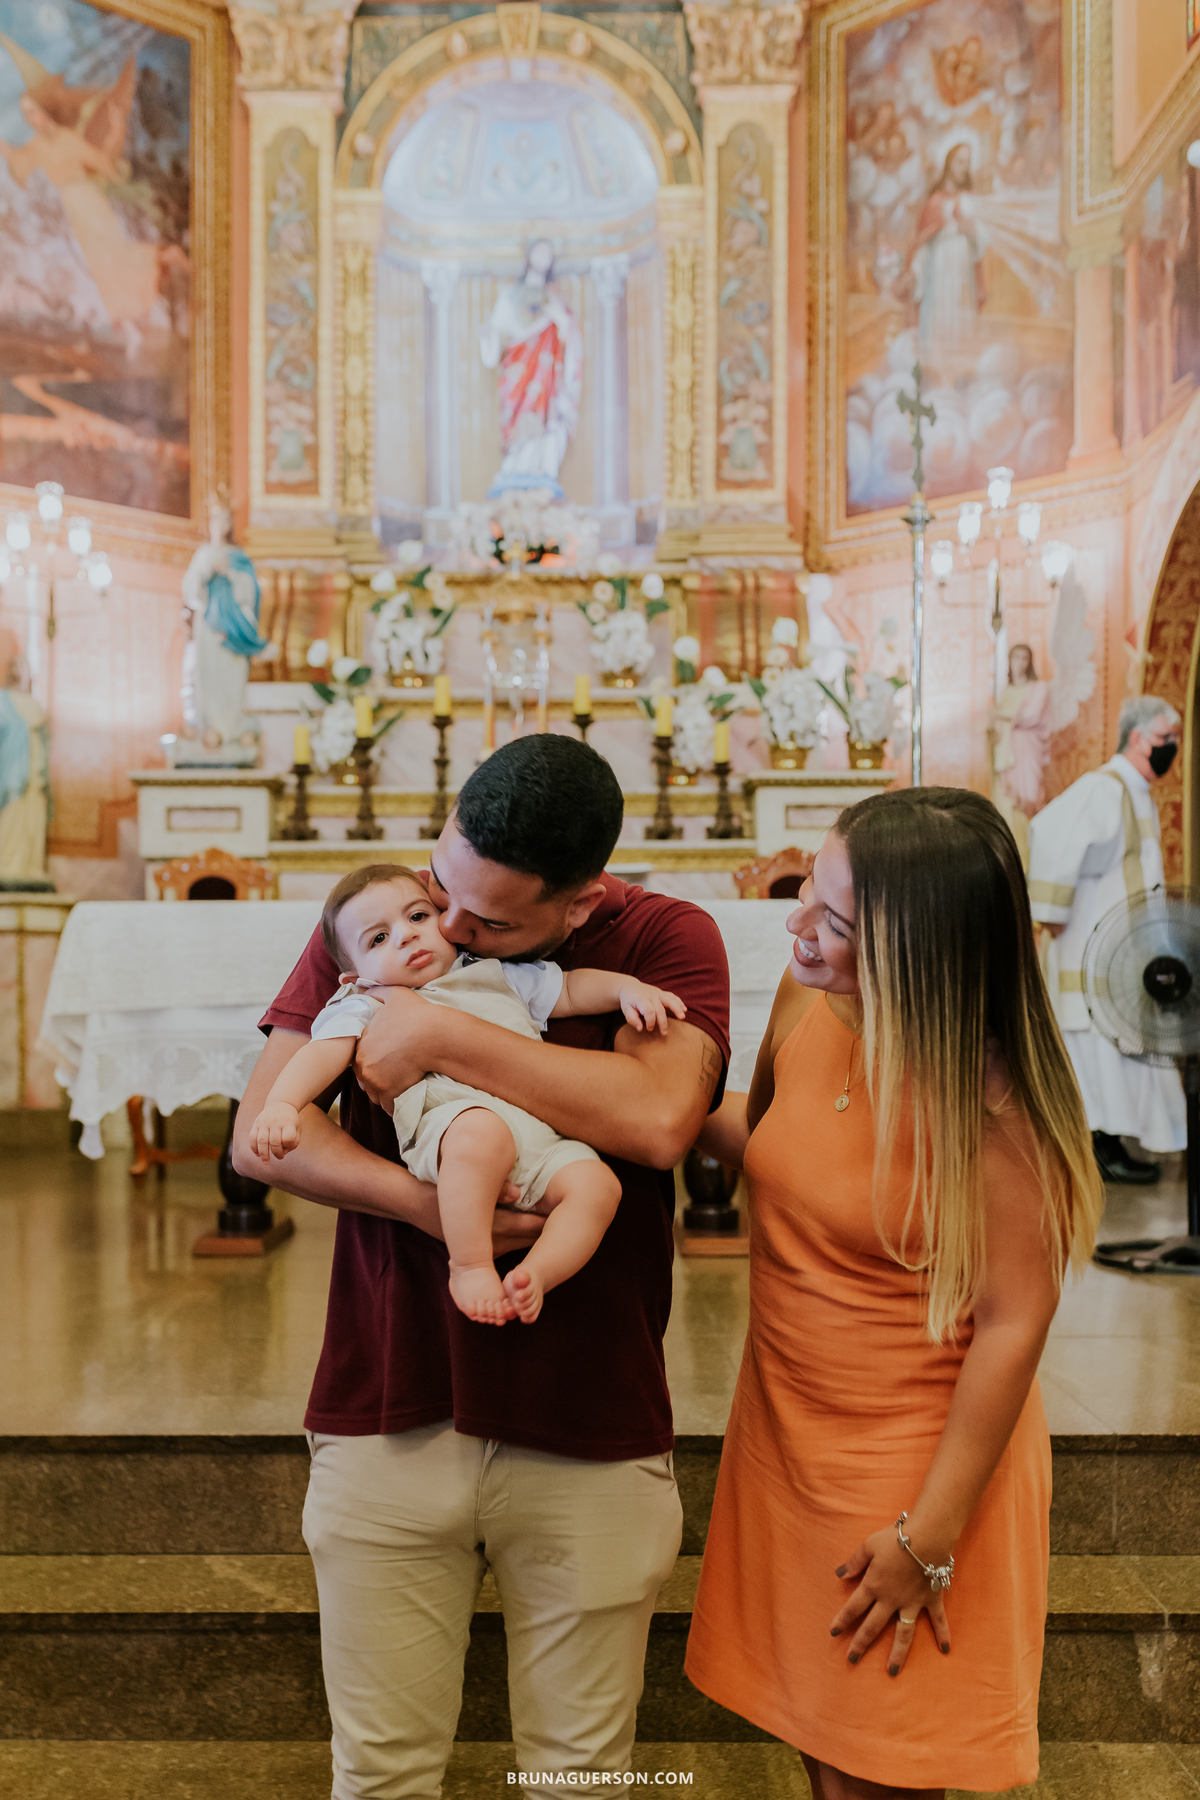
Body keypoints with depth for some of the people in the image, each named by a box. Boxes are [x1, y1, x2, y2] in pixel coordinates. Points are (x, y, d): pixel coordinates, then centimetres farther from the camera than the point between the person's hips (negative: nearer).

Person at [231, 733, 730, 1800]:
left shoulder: (668, 939, -7)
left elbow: (661, 1119, -26)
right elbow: (263, 1134, -4)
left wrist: (441, 1036, -21)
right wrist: (415, 1201, -21)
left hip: (591, 1435, -1)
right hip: (385, 1417, 2)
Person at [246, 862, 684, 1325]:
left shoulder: (496, 974, 31)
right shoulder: (367, 1007, 20)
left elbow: (571, 991, 34)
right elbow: (322, 1053, 4)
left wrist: (629, 989, 16)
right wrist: (281, 1105, -16)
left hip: (544, 1136, 5)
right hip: (452, 1113, -5)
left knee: (597, 1184, -20)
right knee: (481, 1133, -39)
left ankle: (535, 1276, -22)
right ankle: (469, 1268, -26)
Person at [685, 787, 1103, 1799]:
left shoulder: (986, 1096, -25)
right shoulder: (807, 1001, -6)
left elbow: (1012, 1323, -20)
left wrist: (931, 1536, -16)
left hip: (917, 1465, -6)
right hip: (785, 1434, 6)